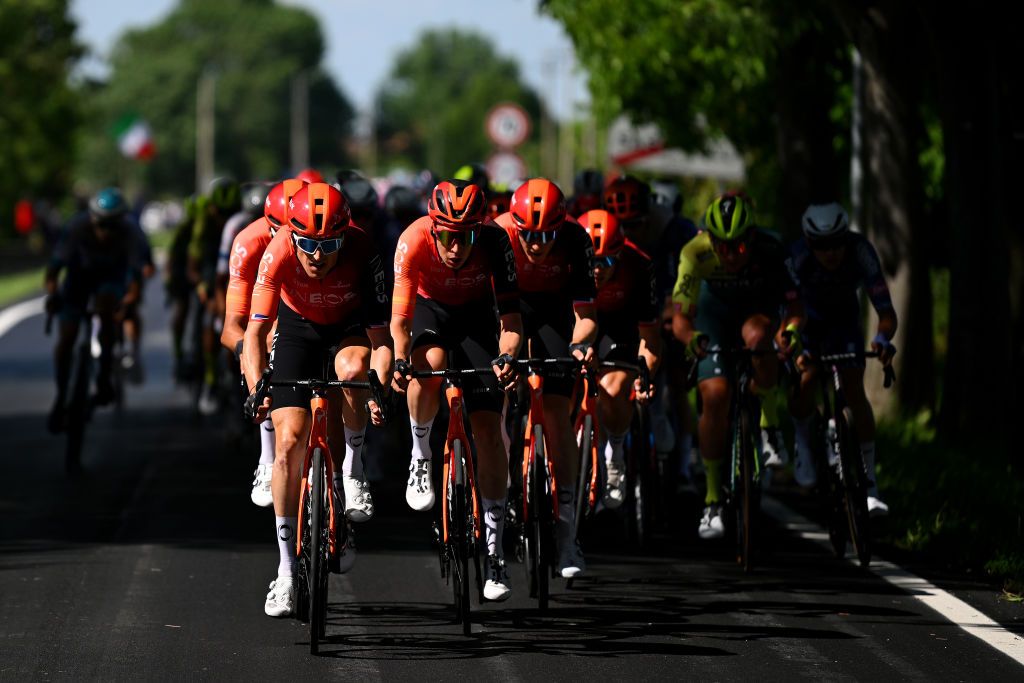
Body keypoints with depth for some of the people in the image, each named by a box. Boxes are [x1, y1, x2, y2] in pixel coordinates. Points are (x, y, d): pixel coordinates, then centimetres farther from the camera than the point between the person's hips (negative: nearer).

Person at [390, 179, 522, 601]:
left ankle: (494, 550, -2)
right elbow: (400, 319, -32)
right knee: (430, 364, -36)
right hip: (428, 308, -1)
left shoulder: (494, 242, -31)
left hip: (477, 315, 1)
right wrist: (400, 361, -50)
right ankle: (421, 457, -8)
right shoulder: (414, 242, -33)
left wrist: (506, 357, -49)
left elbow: (510, 318, -31)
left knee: (488, 426, -9)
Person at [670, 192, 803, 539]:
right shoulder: (696, 252, -32)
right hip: (716, 306, 1)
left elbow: (794, 305, -33)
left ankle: (769, 427, -16)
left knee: (756, 336, -38)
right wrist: (690, 337, -55)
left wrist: (790, 329, -56)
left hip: (759, 305, -1)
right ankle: (712, 500, -3)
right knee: (715, 395, -15)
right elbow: (680, 315, -33)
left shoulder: (769, 250, -34)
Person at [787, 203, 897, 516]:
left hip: (843, 319, 0)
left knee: (854, 390, -16)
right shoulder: (797, 257, -35)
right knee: (805, 380, -23)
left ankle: (868, 486, -9)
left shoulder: (861, 252, -33)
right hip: (806, 317, 0)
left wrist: (882, 338, -59)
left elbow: (885, 310, -37)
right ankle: (802, 441, 11)